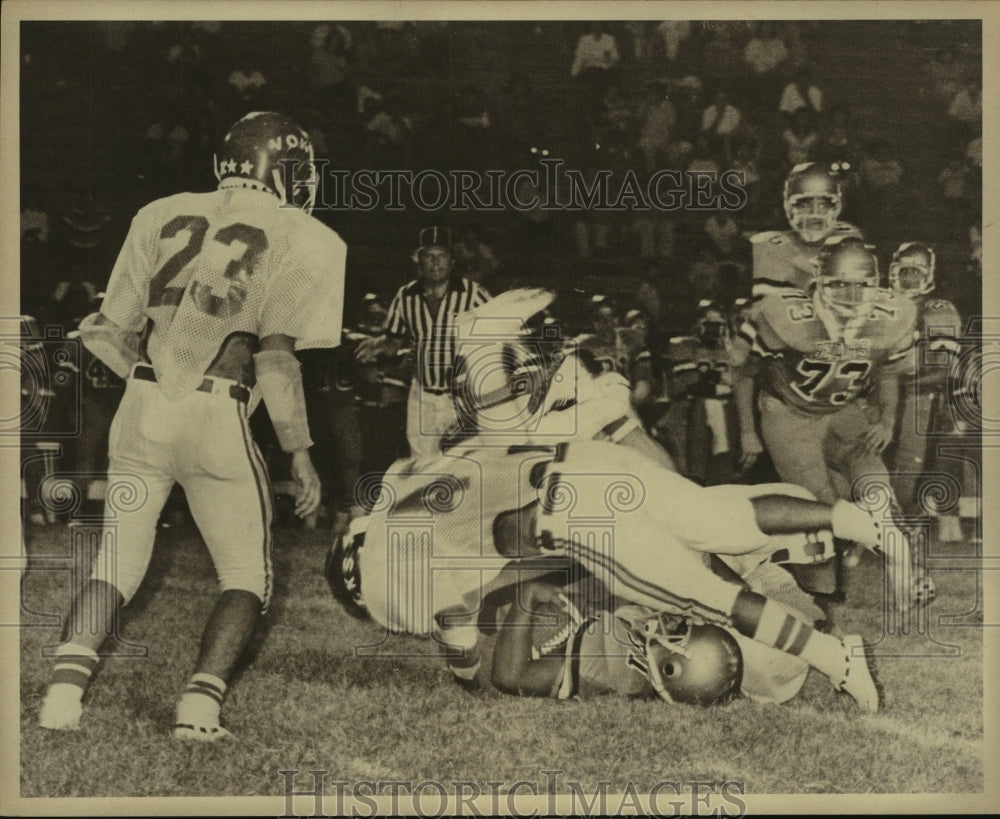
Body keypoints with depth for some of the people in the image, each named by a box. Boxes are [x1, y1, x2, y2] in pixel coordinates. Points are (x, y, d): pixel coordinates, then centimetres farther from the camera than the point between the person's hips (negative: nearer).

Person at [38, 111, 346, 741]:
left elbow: (106, 333, 11)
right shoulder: (306, 240, -1)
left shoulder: (162, 216, 12)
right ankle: (202, 701, -3)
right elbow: (276, 358, -8)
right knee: (248, 577, 13)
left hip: (142, 409, 4)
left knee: (118, 564, 17)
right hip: (218, 420, -4)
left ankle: (66, 688, 1)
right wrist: (301, 452, 0)